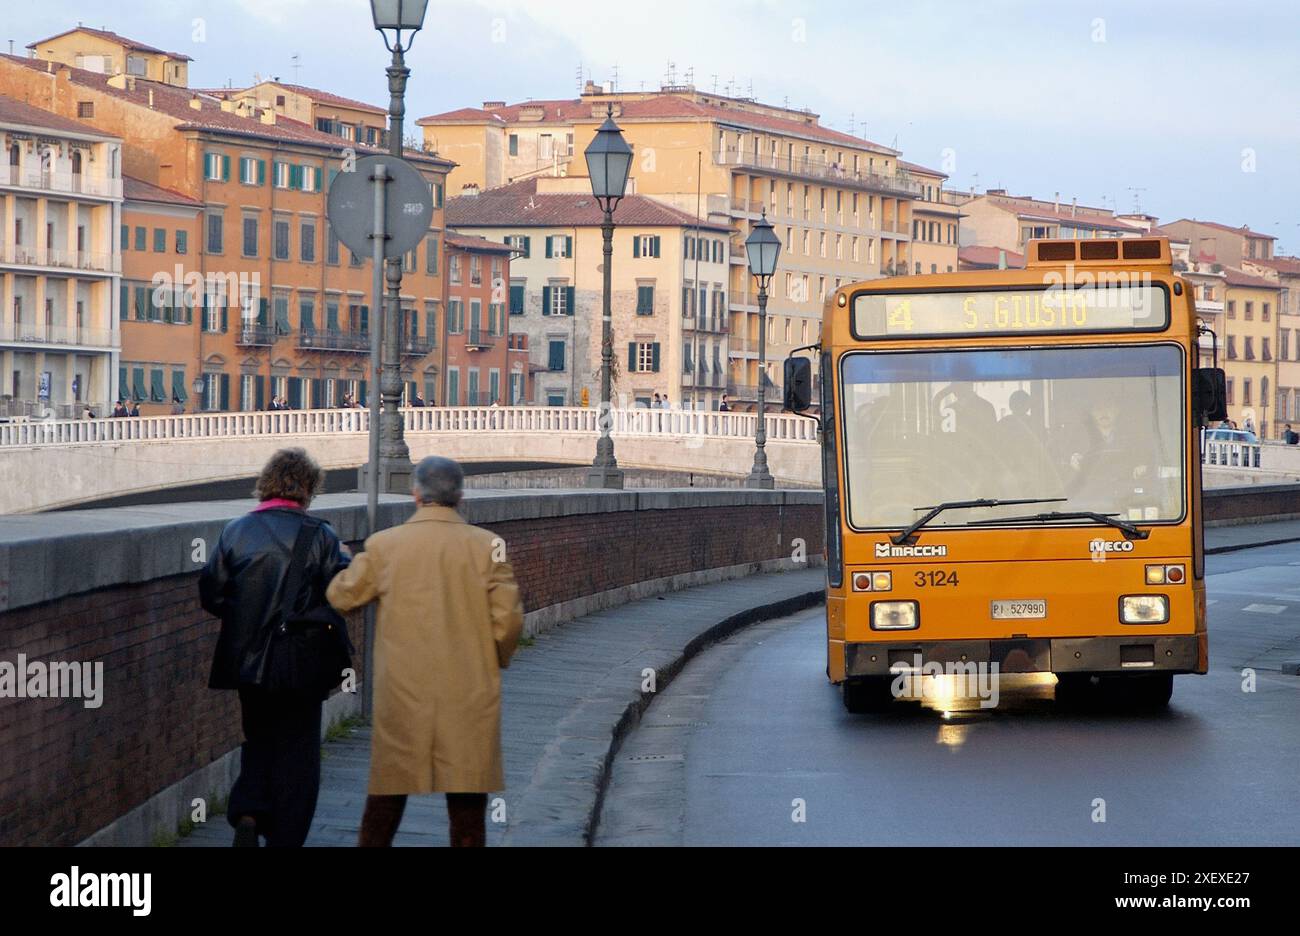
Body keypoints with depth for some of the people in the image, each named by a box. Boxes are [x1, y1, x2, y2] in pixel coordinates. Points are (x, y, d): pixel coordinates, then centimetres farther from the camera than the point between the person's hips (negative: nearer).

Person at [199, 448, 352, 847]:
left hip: (247, 660, 3)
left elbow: (210, 593, -2)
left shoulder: (236, 531, -2)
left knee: (259, 741, 19)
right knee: (296, 752, 9)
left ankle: (248, 813, -3)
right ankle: (285, 837, 9)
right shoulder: (318, 535, -9)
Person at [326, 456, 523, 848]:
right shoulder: (487, 546, -5)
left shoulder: (383, 545, -3)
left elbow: (340, 597, 8)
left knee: (386, 799, 13)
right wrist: (497, 660, 13)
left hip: (401, 694, 1)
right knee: (467, 803, 5)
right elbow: (508, 619, -6)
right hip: (469, 695, -1)